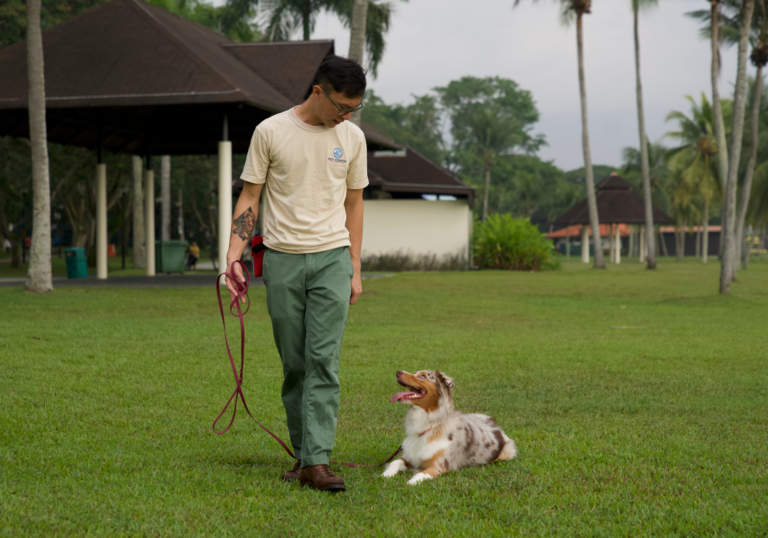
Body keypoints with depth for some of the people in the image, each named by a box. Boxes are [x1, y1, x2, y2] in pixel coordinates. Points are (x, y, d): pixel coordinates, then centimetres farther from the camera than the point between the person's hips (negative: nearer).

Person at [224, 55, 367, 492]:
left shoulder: (352, 137, 7)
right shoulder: (271, 132, -1)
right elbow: (250, 198, 3)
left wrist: (355, 270, 9)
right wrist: (234, 257, -8)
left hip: (332, 258, 1)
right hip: (282, 259, -1)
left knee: (323, 361, -10)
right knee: (294, 365, 5)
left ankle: (316, 461, -12)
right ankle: (304, 454, 17)